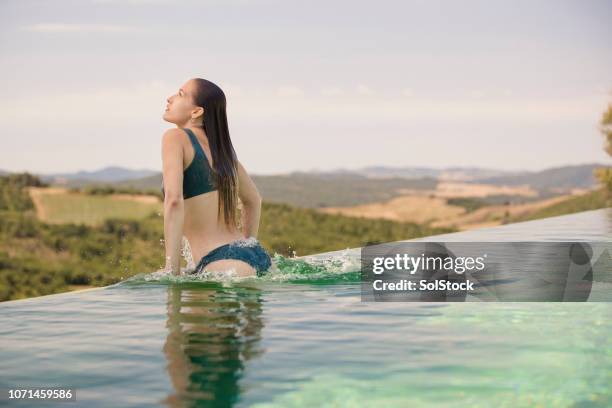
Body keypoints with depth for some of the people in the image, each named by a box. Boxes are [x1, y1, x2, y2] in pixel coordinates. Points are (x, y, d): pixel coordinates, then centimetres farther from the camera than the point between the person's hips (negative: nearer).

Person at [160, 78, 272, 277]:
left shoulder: (176, 137, -4)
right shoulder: (220, 144, 18)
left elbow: (174, 200, -17)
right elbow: (254, 199, 28)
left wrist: (172, 270, -15)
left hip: (224, 263, -8)